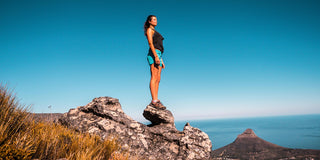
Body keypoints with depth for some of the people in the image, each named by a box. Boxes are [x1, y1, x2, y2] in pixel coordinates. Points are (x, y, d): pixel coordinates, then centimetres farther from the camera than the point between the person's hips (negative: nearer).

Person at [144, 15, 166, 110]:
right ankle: (154, 101, -22)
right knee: (154, 77, -17)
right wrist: (156, 56, -21)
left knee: (158, 79, 0)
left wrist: (161, 61, 20)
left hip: (158, 54, 9)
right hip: (153, 54, -9)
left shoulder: (155, 32, 31)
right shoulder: (149, 30, 6)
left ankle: (156, 101, -3)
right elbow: (150, 43, -9)